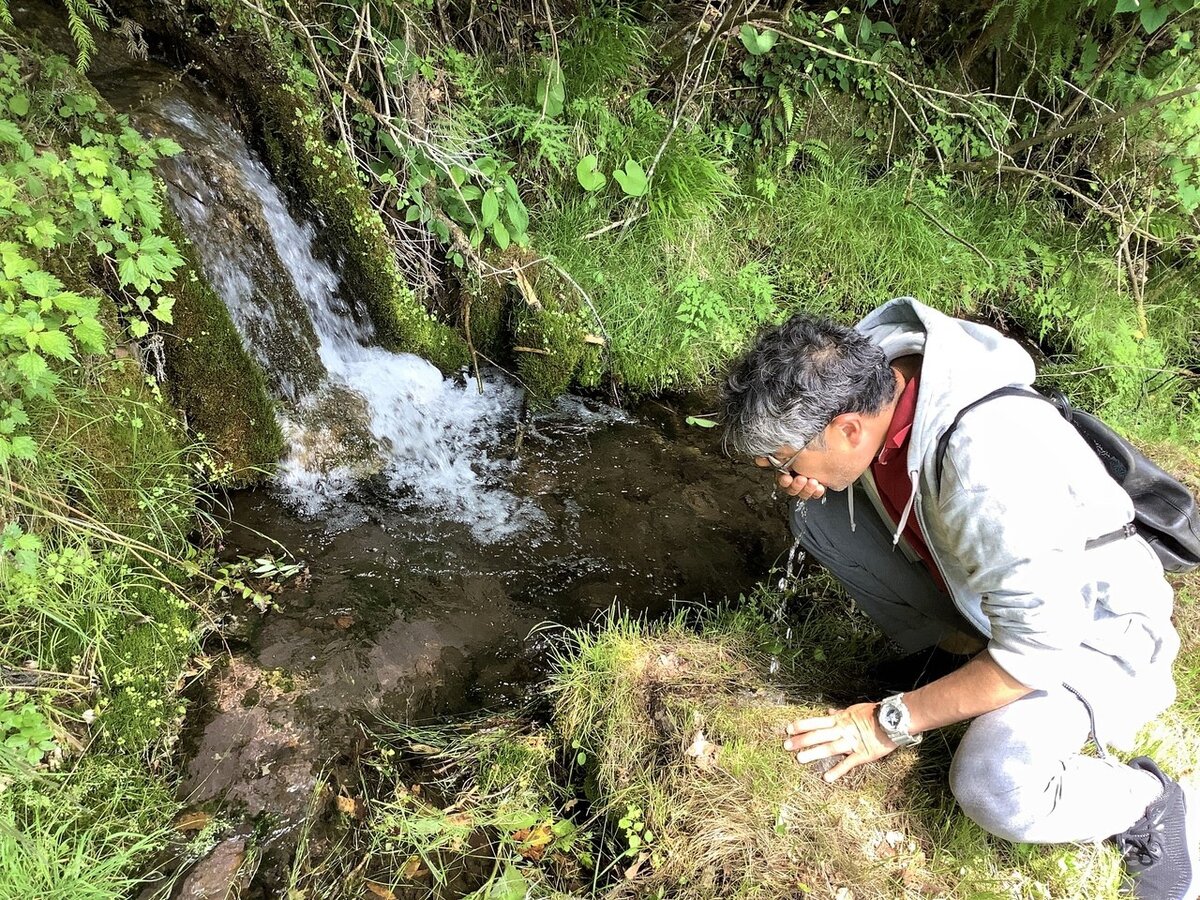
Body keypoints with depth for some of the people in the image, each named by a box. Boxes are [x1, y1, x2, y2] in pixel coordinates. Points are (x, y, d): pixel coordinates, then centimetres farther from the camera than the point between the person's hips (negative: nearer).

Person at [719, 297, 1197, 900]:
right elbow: (812, 480, 6)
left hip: (1085, 624, -7)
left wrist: (891, 722, -23)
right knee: (818, 513, -7)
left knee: (991, 786, -30)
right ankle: (956, 647, 4)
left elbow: (1037, 651, -31)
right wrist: (805, 483, -18)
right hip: (975, 591, 7)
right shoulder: (859, 381, -17)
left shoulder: (987, 459, -39)